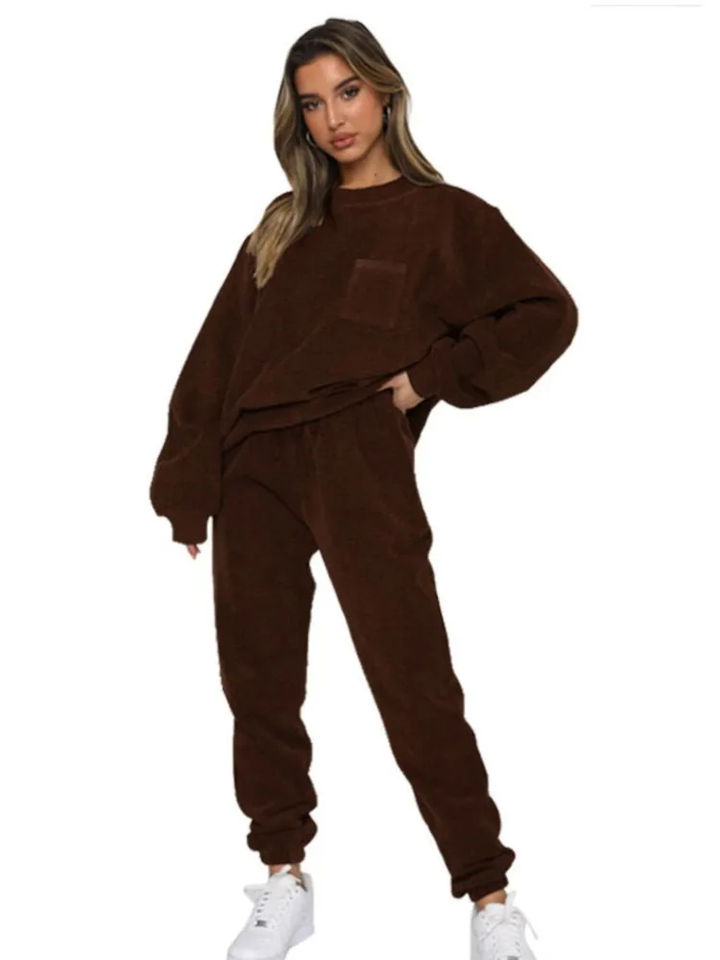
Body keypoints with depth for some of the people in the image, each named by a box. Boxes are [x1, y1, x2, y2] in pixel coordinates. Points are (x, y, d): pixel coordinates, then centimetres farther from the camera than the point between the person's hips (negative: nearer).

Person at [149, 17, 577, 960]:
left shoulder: (446, 218, 4)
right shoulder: (283, 224, 16)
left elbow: (547, 313, -1)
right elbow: (219, 352, 12)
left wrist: (434, 373, -7)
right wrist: (189, 481, 5)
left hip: (360, 473, -5)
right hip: (255, 471, 5)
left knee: (415, 685, -4)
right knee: (258, 678, 8)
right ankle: (284, 883, 22)